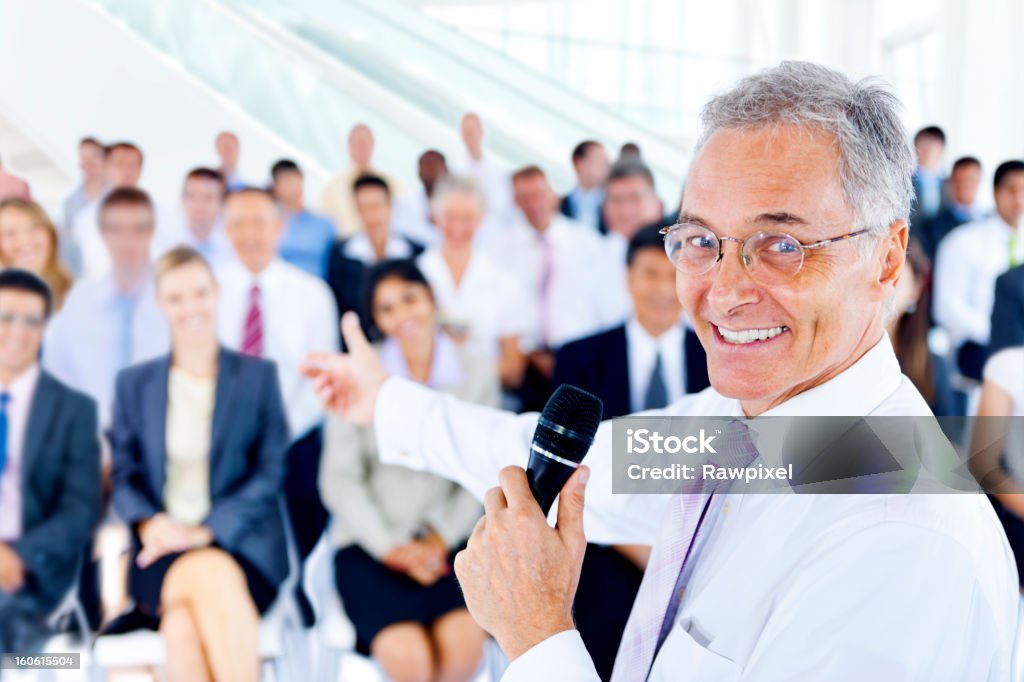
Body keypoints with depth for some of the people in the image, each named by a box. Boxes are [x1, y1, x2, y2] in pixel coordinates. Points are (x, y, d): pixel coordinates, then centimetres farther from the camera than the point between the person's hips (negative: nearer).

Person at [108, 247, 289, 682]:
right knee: (212, 575, -37)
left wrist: (207, 531, -11)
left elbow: (271, 473, 3)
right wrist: (150, 523, -11)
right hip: (162, 550, 1)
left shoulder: (259, 375, 12)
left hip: (241, 545, -1)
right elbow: (124, 476, 12)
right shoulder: (133, 383, 18)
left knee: (183, 625, -35)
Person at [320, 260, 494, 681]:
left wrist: (440, 539, -8)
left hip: (448, 541, 2)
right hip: (371, 543, -1)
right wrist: (392, 548, -10)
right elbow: (339, 479, -1)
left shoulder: (477, 375, 6)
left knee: (464, 644, -27)